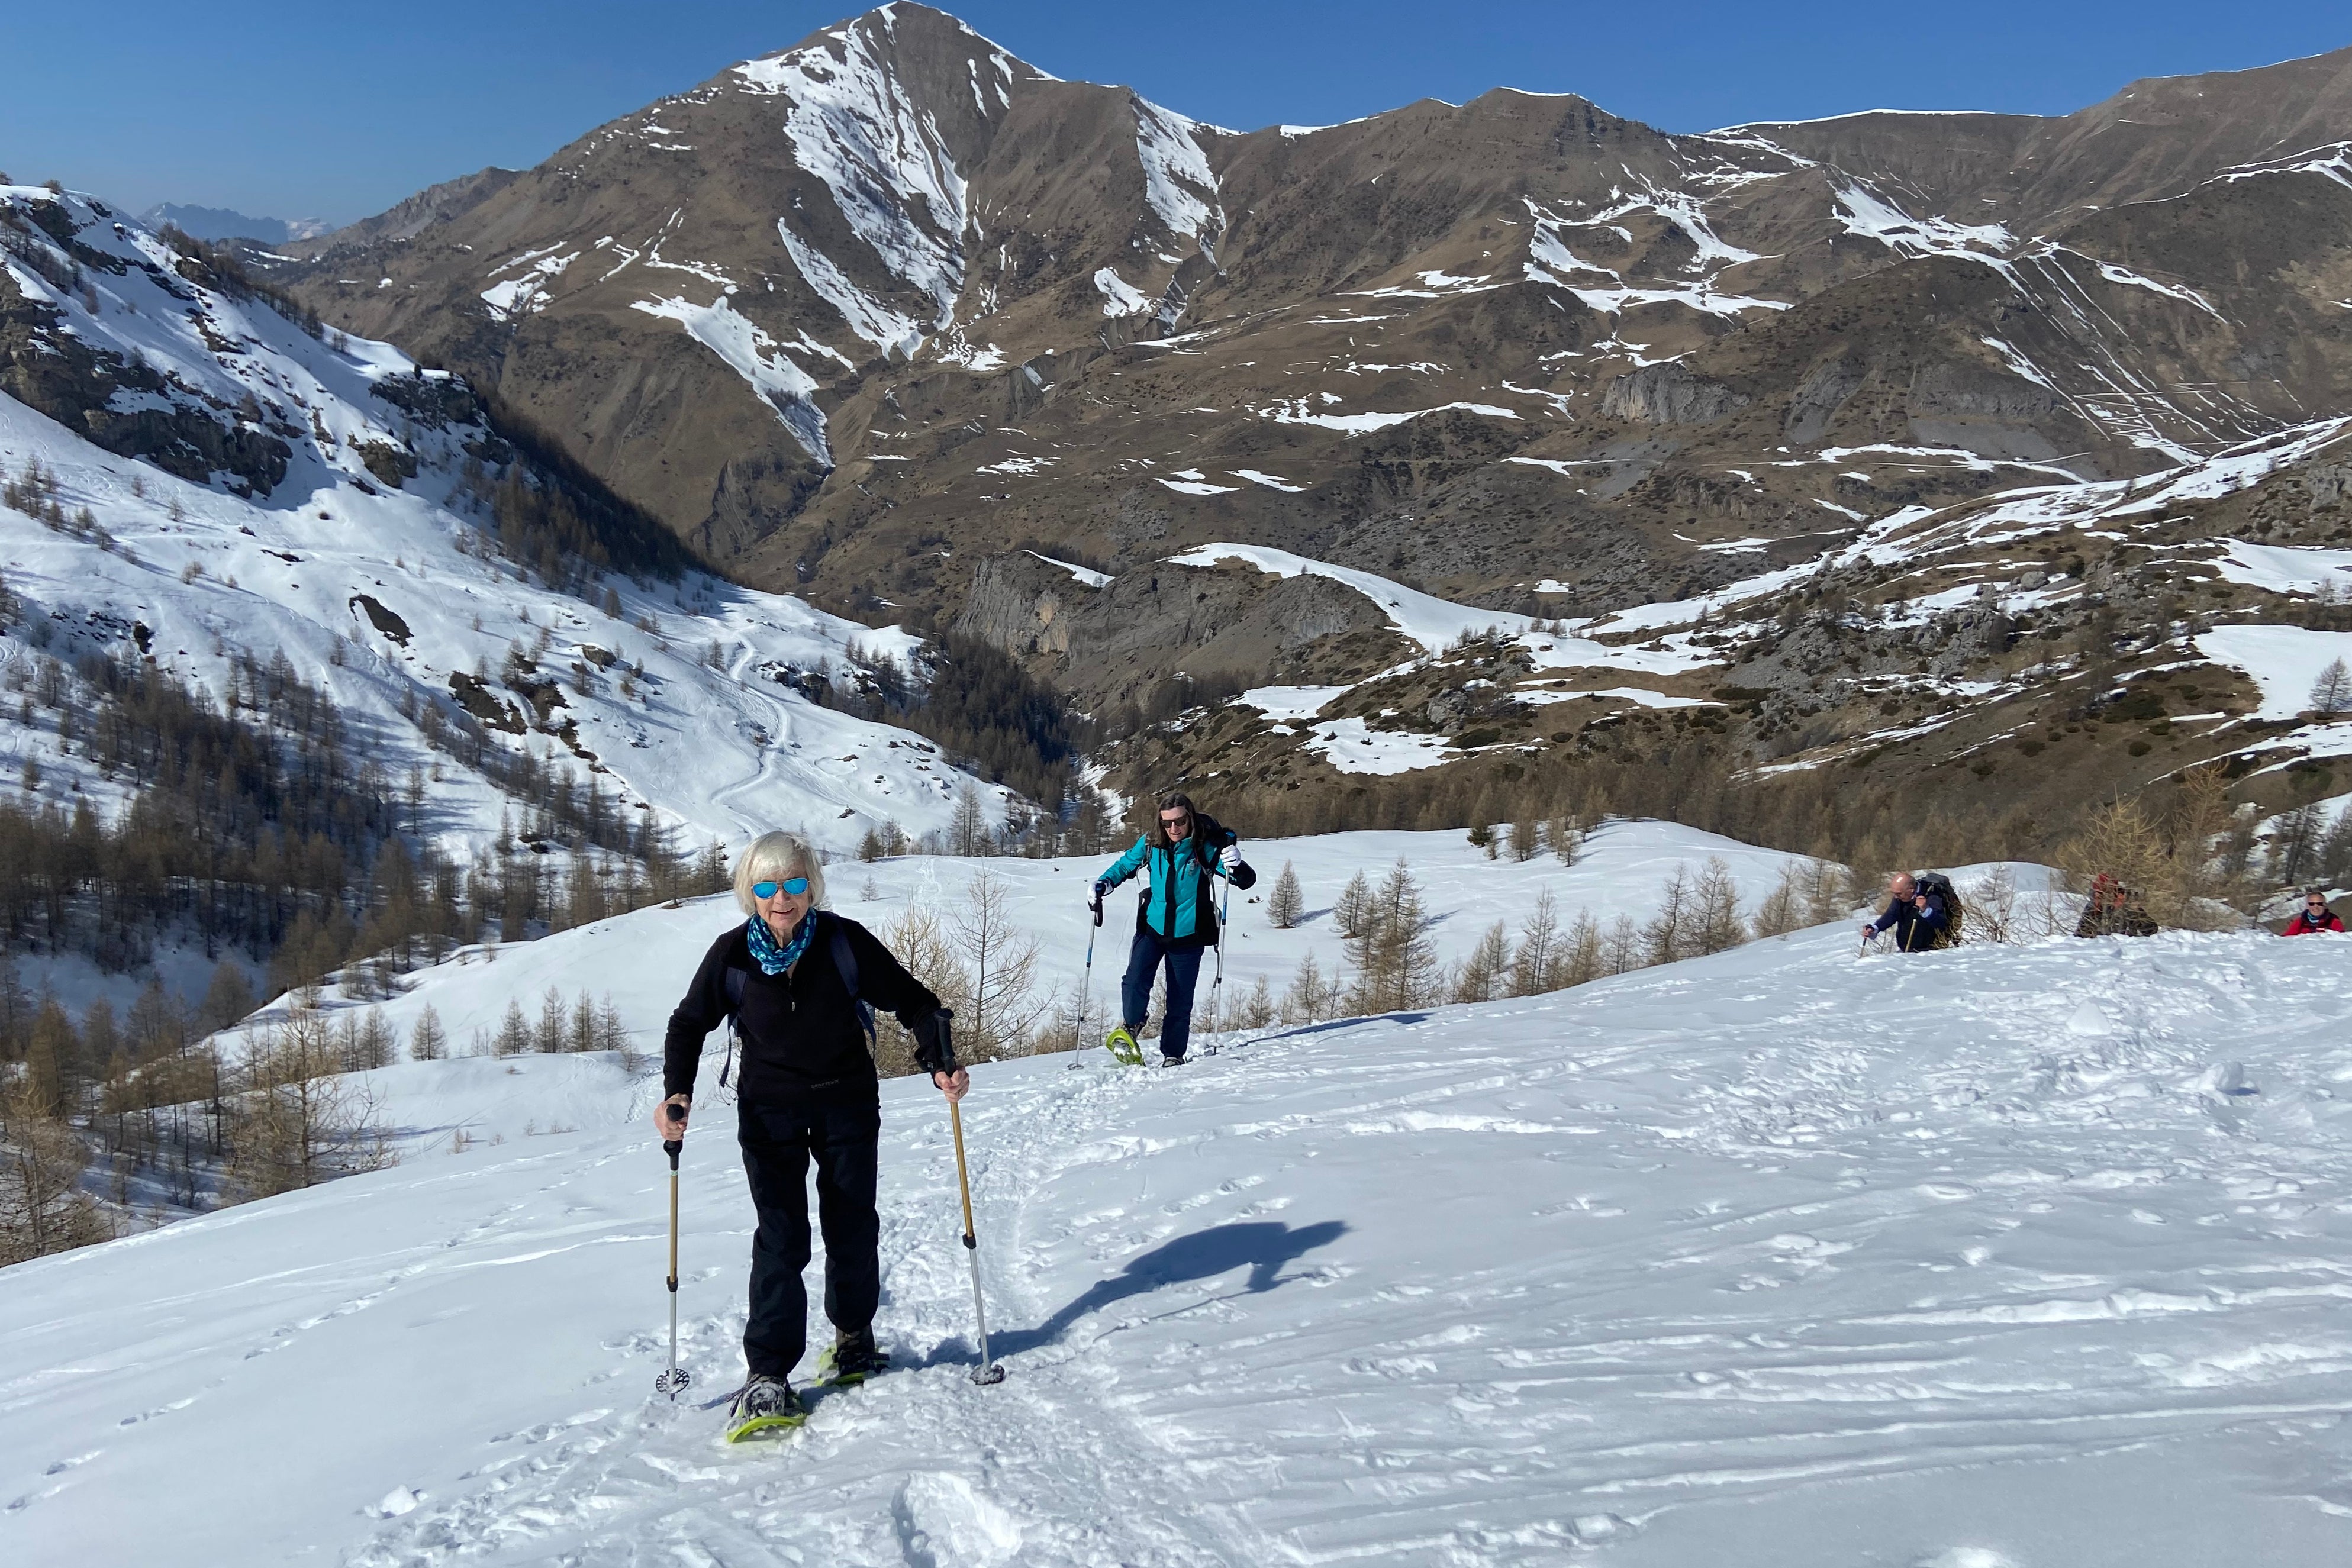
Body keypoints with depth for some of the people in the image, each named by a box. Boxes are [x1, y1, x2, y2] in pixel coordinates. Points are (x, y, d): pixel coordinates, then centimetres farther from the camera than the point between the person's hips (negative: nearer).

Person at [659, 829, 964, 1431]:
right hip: (769, 1110, 0)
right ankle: (768, 1370, -2)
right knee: (782, 1235, -9)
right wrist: (677, 1093, -10)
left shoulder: (844, 941, -14)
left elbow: (910, 999, -6)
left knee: (853, 1226, 7)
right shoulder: (732, 954, -11)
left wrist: (940, 1061, -20)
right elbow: (690, 1024, 4)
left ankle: (854, 1334, 32)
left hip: (847, 1102, 1)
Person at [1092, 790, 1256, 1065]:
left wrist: (1236, 866, -36)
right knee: (1135, 983, -16)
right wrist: (1104, 883, -5)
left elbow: (1247, 881, -14)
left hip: (1188, 934, -1)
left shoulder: (1206, 847, -14)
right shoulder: (1151, 844, -6)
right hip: (1152, 928, 2)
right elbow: (1125, 865, 13)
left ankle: (1173, 1055, 22)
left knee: (1180, 1001, 4)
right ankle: (1130, 1027, 13)